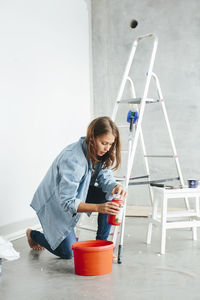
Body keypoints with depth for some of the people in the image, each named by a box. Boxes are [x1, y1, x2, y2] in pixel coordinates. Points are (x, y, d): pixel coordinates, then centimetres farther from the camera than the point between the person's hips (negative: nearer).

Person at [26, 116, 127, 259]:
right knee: (68, 252, -6)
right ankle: (33, 234, 21)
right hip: (54, 202, -7)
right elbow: (67, 202, -37)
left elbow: (105, 176, -7)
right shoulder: (73, 158, -36)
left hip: (77, 194, 7)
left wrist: (115, 187, -32)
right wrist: (98, 207, -48)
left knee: (109, 196, -16)